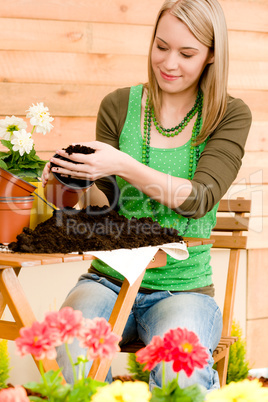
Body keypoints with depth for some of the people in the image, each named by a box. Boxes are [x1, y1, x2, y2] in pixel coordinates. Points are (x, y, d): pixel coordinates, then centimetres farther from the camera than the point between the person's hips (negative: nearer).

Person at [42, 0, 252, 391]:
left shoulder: (231, 116, 0)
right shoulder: (119, 106, 4)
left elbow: (199, 200, -15)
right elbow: (105, 204, 5)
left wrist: (123, 165, -28)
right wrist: (81, 181, -17)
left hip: (185, 289, -2)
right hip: (110, 281, 2)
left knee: (179, 373, -33)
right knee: (69, 351, -29)